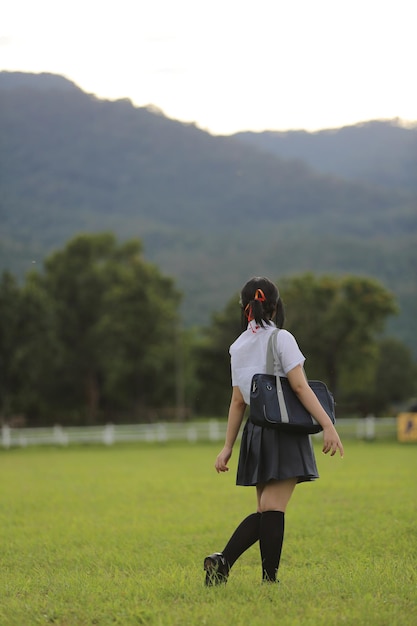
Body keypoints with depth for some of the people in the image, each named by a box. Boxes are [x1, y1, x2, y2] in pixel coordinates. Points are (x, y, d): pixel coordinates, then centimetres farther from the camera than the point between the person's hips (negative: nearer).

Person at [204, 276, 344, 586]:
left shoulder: (238, 347, 11)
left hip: (255, 433, 6)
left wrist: (228, 447, 15)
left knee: (265, 510, 11)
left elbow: (237, 401, 12)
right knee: (273, 508, -6)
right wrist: (328, 426, -16)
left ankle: (223, 560, -4)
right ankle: (269, 579, -5)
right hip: (284, 433, -6)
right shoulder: (281, 339, -7)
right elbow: (300, 387, -14)